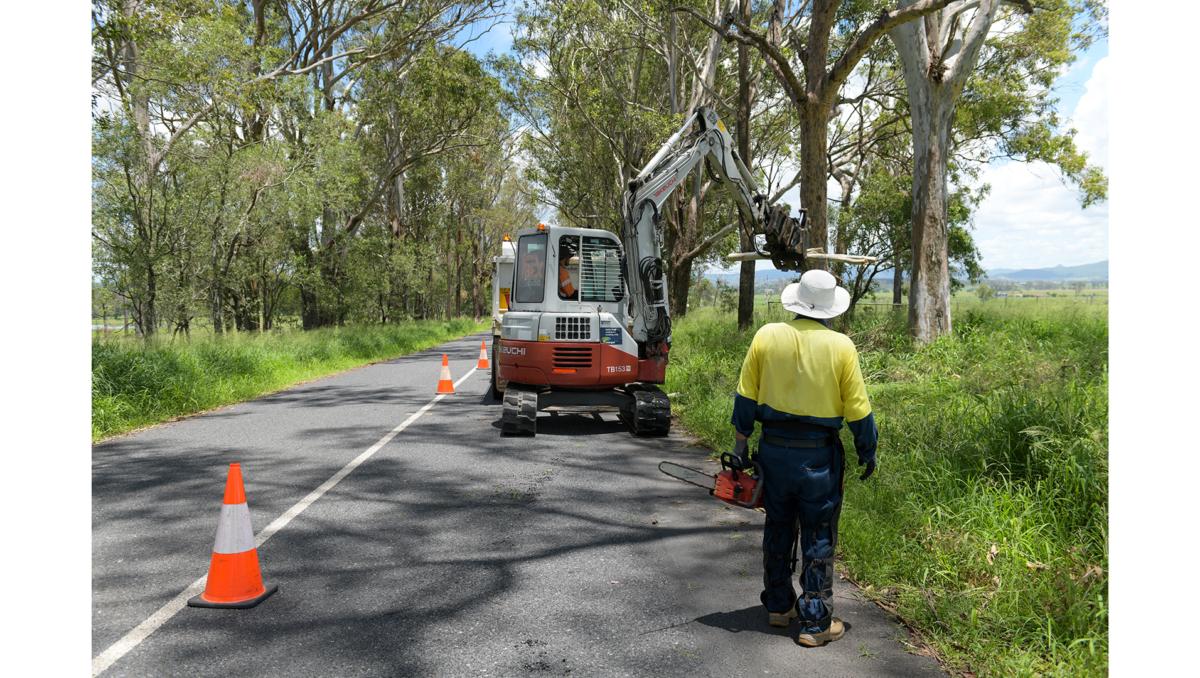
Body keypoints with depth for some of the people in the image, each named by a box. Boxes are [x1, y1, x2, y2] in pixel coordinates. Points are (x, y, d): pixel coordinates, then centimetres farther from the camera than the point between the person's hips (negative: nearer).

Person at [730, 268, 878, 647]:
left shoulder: (767, 336, -4)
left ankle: (778, 605, 32)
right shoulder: (841, 346, -9)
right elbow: (858, 410, -6)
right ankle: (815, 623, 15)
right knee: (819, 538, 9)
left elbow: (745, 396, 0)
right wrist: (868, 452, 9)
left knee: (778, 529, 18)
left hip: (774, 449, 3)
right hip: (819, 455, -2)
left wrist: (741, 443, 9)